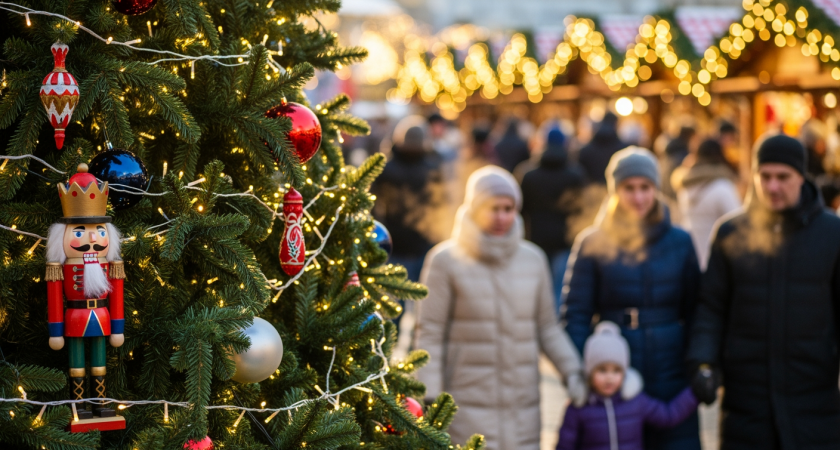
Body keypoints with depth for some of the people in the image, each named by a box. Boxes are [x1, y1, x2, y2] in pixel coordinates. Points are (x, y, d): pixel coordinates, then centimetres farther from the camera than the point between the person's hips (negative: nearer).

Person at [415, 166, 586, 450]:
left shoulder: (533, 259, 7)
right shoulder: (446, 261, -5)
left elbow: (548, 328, 12)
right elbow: (429, 335, -5)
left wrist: (572, 371, -2)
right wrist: (430, 399, -11)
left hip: (522, 404, 4)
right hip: (468, 403, -4)